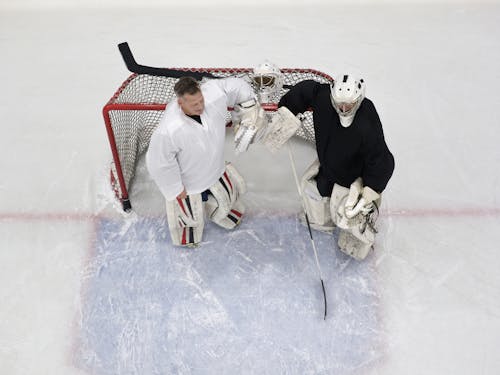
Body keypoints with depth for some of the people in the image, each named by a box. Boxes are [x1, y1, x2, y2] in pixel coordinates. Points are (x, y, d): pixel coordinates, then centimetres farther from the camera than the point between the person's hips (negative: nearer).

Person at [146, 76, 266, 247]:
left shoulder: (213, 93, -29)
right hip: (188, 181, -5)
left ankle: (225, 215, 69)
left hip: (214, 168, 5)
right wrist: (176, 189, -15)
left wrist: (249, 110, -4)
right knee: (191, 214, 21)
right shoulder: (168, 130, -41)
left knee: (226, 195, 31)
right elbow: (160, 163, -26)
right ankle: (187, 237, 58)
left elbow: (237, 86, -9)